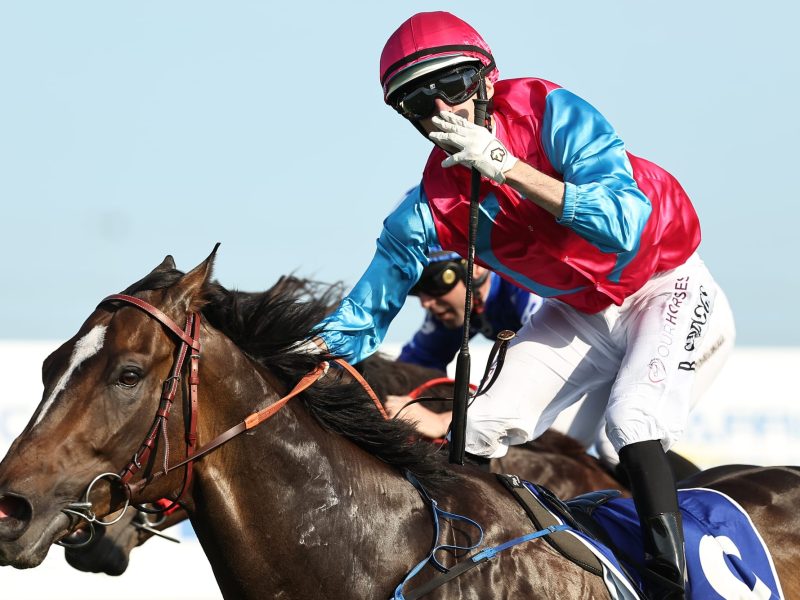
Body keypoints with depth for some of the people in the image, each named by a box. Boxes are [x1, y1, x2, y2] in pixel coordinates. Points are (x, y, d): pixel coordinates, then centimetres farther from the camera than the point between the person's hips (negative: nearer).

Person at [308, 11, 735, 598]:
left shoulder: (550, 112, -27)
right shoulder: (429, 210, -15)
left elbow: (625, 222, -38)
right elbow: (362, 316, -7)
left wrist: (505, 166, -41)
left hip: (668, 290, -5)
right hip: (579, 313, 5)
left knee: (634, 416, -28)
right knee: (485, 430, -5)